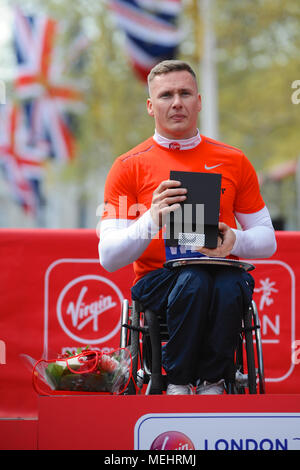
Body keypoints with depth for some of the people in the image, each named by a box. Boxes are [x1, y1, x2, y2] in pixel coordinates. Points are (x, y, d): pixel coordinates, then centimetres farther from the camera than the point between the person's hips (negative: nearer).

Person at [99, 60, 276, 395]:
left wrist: (235, 241, -10)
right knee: (194, 282, -37)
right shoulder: (129, 167, 5)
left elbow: (267, 240, 14)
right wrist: (151, 219, -21)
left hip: (225, 272, 1)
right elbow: (109, 258, -2)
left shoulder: (234, 161, 12)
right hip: (157, 278, -1)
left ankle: (212, 383, -20)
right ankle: (177, 383, -21)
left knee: (229, 287, -35)